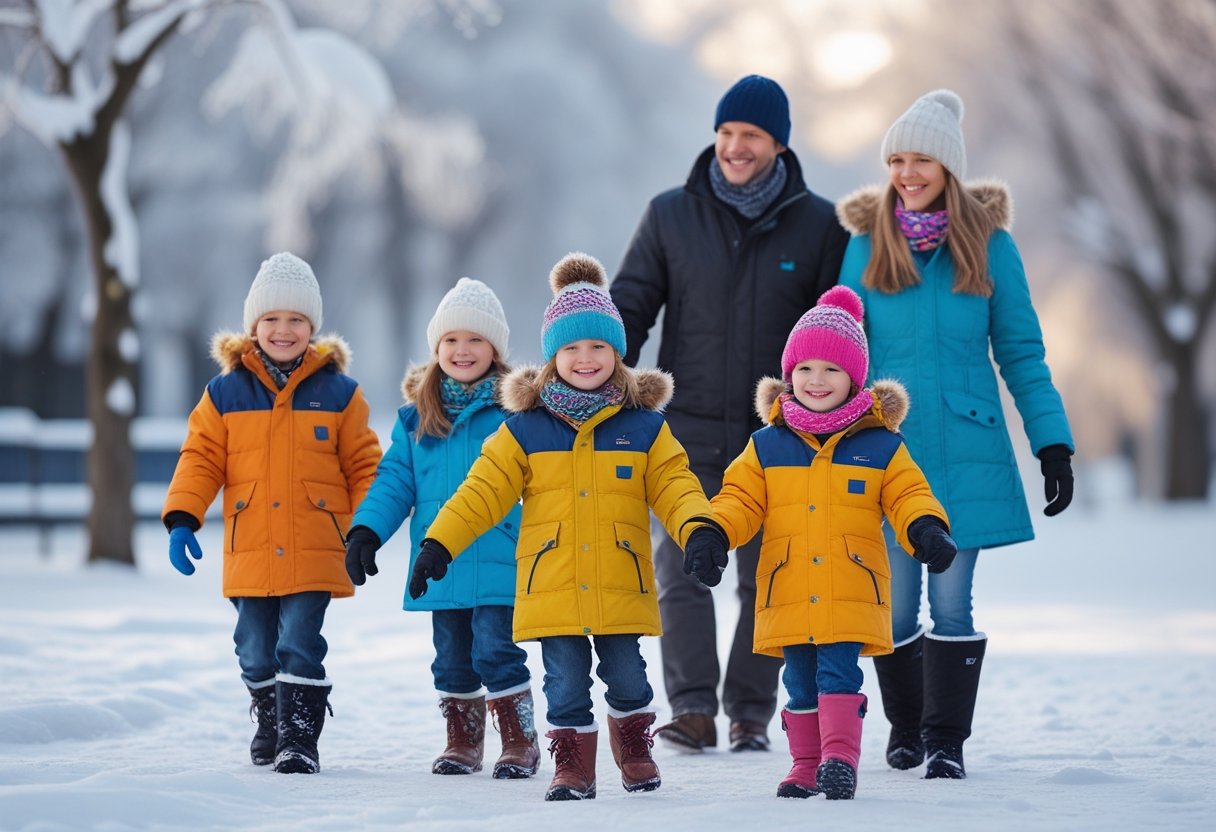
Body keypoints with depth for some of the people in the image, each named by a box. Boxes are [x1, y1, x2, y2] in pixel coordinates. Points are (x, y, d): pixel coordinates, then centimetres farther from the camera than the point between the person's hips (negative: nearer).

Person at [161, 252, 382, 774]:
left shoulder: (338, 392, 3)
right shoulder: (225, 393, 4)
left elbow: (362, 465, 7)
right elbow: (200, 459, 4)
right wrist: (181, 520, -6)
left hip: (315, 552, -2)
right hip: (249, 552, 2)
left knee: (300, 648, -10)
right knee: (257, 652, 11)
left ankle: (299, 740, -5)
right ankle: (269, 725, 32)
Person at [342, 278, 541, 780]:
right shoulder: (416, 415, 8)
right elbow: (395, 479, 8)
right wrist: (366, 530, -3)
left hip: (499, 563, -4)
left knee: (495, 652, -7)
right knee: (452, 659, 13)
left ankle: (520, 743, 6)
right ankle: (462, 743, 25)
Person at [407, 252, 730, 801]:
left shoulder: (643, 426, 4)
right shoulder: (525, 429, 2)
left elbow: (674, 486, 0)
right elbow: (484, 490, 1)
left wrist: (700, 531, -19)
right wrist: (438, 544, -8)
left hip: (622, 588, 0)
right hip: (551, 587, 0)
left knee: (626, 677, 7)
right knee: (566, 684, 3)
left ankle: (635, 750, 30)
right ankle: (573, 766, 17)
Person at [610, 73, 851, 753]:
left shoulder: (818, 225, 1)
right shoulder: (671, 216, 4)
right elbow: (629, 308, 6)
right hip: (688, 433, 0)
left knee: (766, 580, 5)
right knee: (681, 573, -8)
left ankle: (752, 714, 13)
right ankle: (693, 710, -6)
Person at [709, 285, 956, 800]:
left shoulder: (880, 446, 4)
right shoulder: (767, 446, 7)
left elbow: (908, 496, 3)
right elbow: (740, 500, 7)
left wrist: (926, 529, -17)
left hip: (850, 594, -2)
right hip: (789, 593, 2)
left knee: (838, 672, -13)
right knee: (801, 681, 8)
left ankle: (840, 758, -11)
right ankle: (806, 767, 16)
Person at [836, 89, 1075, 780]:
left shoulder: (989, 243, 1)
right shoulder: (868, 244, 3)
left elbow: (1021, 352, 4)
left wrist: (1053, 442, 0)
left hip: (964, 445, -1)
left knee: (951, 599, -3)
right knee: (895, 601, 4)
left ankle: (947, 740, 7)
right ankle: (905, 727, 24)